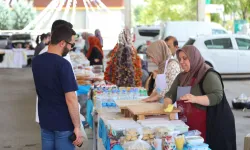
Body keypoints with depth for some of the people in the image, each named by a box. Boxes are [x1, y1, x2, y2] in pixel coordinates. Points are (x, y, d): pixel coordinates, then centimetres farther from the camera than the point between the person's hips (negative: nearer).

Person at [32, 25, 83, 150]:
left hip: (44, 120, 7)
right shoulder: (63, 64, -20)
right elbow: (70, 99, -22)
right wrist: (77, 126, -16)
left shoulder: (36, 61, 3)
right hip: (63, 123, -6)